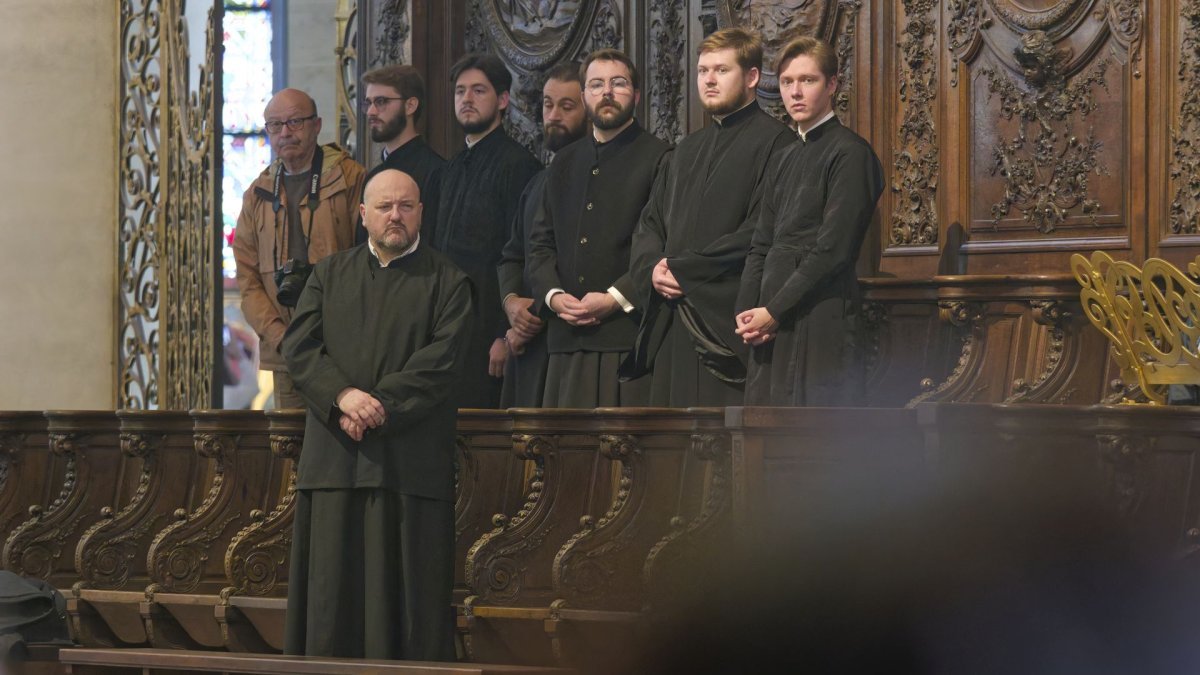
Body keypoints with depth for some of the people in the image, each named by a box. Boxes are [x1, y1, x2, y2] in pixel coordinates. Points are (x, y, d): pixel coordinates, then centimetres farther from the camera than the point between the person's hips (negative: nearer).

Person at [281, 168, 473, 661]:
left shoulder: (447, 282, 6)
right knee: (332, 594, 1)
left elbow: (441, 360, -6)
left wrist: (377, 405, -15)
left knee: (405, 596, -3)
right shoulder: (329, 275, 16)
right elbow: (299, 346, 4)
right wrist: (343, 396, -14)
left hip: (411, 465, -3)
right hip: (333, 460, 3)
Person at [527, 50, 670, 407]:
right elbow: (540, 241, 19)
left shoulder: (659, 159, 1)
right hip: (568, 340, 5)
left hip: (630, 334, -5)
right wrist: (553, 295, 0)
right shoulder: (564, 163, 22)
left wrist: (616, 298, -14)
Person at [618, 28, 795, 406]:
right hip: (672, 324, 8)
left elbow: (761, 230, -14)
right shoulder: (688, 151, 22)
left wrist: (683, 270, -13)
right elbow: (650, 222, 19)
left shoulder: (774, 143, -3)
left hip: (727, 323, -7)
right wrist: (652, 268, -3)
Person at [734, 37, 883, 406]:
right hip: (773, 329, 8)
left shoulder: (849, 153, -7)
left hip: (822, 324, -8)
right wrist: (747, 311, 2)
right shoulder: (789, 158, 19)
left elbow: (833, 250, -14)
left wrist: (775, 311, -12)